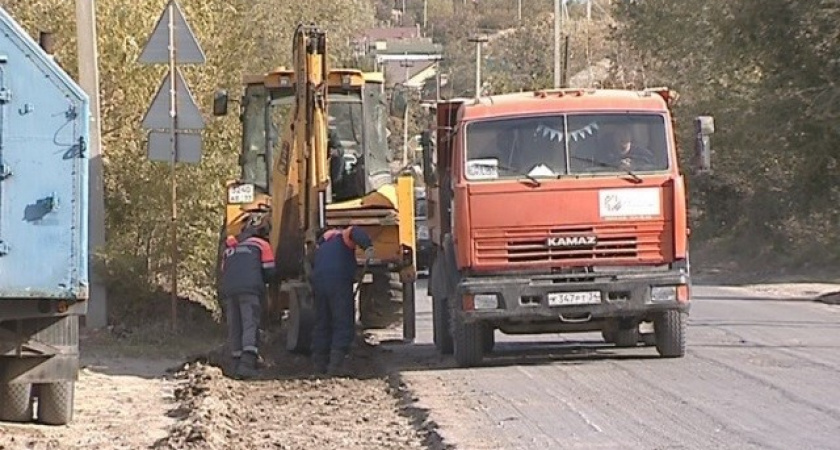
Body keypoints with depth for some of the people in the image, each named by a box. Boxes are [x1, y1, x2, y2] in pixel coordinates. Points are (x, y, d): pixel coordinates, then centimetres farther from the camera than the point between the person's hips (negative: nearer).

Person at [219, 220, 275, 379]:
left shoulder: (230, 248, 31)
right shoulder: (261, 245, 17)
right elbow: (269, 272, 11)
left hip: (229, 289, 4)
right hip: (251, 289, -4)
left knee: (234, 328, 11)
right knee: (251, 326, -12)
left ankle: (237, 365, 10)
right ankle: (247, 364, -27)